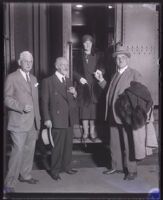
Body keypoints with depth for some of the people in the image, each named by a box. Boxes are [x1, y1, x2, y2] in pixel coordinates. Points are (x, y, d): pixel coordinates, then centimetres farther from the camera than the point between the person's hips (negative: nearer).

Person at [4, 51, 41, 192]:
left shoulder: (33, 79, 17)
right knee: (18, 150, -9)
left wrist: (38, 118, 16)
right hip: (19, 122, -6)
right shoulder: (12, 77, -3)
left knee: (30, 150, 11)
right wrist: (22, 107, -21)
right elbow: (7, 98, -8)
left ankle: (25, 175, 28)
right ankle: (10, 183, 2)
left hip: (33, 122, 6)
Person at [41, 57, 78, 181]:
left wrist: (74, 94, -4)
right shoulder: (48, 81, -5)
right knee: (58, 146, 0)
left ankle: (67, 167, 29)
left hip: (69, 120, 6)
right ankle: (55, 170, 15)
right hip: (57, 120, -6)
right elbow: (44, 101, -6)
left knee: (68, 145, 13)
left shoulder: (68, 81, 15)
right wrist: (47, 119, -12)